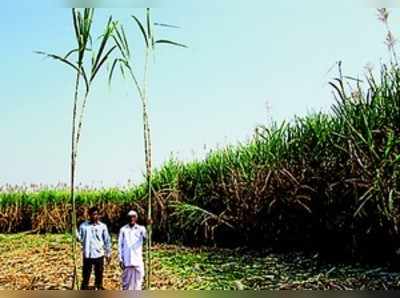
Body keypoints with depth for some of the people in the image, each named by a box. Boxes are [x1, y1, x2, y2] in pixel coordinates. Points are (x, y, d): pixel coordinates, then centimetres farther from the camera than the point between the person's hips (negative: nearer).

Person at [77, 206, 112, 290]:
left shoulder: (103, 226, 2)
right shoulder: (84, 225, 1)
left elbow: (107, 241, 6)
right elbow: (80, 239, -1)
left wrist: (108, 253, 5)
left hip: (99, 255, 1)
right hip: (87, 255, -1)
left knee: (99, 275, 10)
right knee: (86, 276, 4)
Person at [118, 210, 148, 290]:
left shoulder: (141, 229, 2)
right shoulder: (123, 229, 5)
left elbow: (146, 236, -20)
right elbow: (120, 245, 7)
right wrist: (120, 259, 1)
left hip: (138, 261, 0)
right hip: (126, 261, 1)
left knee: (138, 282, 3)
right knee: (126, 282, 6)